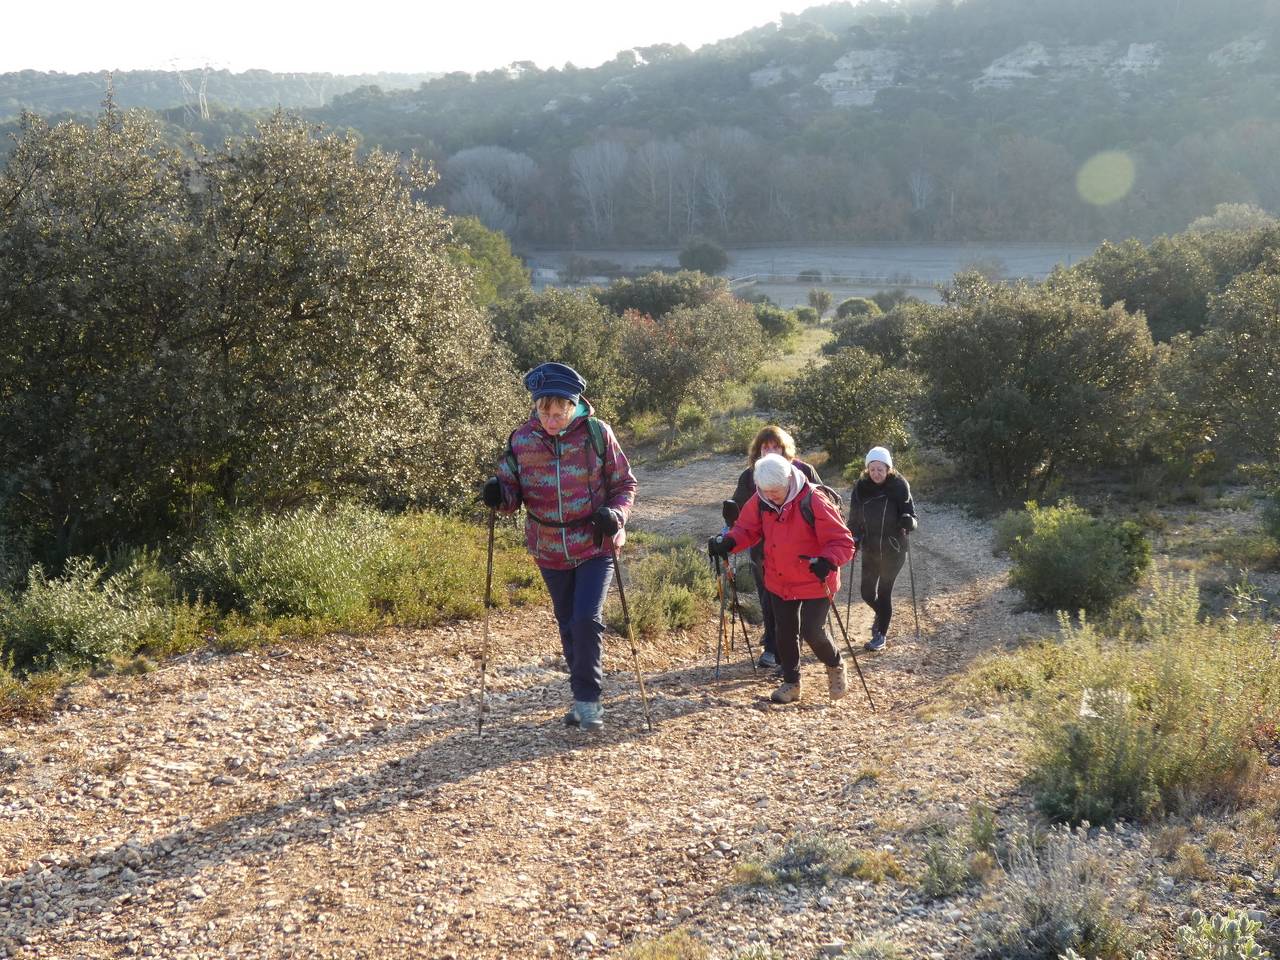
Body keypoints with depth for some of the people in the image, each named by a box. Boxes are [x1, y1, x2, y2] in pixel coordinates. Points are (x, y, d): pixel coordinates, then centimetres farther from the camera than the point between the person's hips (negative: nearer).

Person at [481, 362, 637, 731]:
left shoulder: (596, 433, -11)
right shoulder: (522, 439, -5)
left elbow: (624, 483, -1)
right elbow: (513, 490, 3)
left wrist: (615, 514, -20)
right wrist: (499, 495, -20)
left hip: (595, 547, -3)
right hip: (550, 551, 3)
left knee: (587, 621, -15)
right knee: (568, 627, 14)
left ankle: (587, 698, 0)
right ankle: (585, 698, 29)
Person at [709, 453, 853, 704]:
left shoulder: (813, 502, -24)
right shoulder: (761, 502, -9)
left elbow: (842, 541, -22)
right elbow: (747, 529, 3)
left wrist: (828, 561, -40)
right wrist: (727, 542, -17)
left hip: (814, 582, -5)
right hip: (778, 581, 5)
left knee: (812, 631, -4)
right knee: (784, 632, 11)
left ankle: (835, 666, 27)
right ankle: (791, 683, 30)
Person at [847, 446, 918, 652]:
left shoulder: (899, 486, -12)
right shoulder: (861, 487, -4)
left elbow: (910, 513, -8)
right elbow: (854, 518, 5)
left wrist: (909, 522, -29)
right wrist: (853, 538, -7)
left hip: (893, 550, -3)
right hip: (869, 550, 3)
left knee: (884, 592, -1)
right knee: (867, 593, 9)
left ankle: (881, 635, 16)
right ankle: (882, 614, 42)